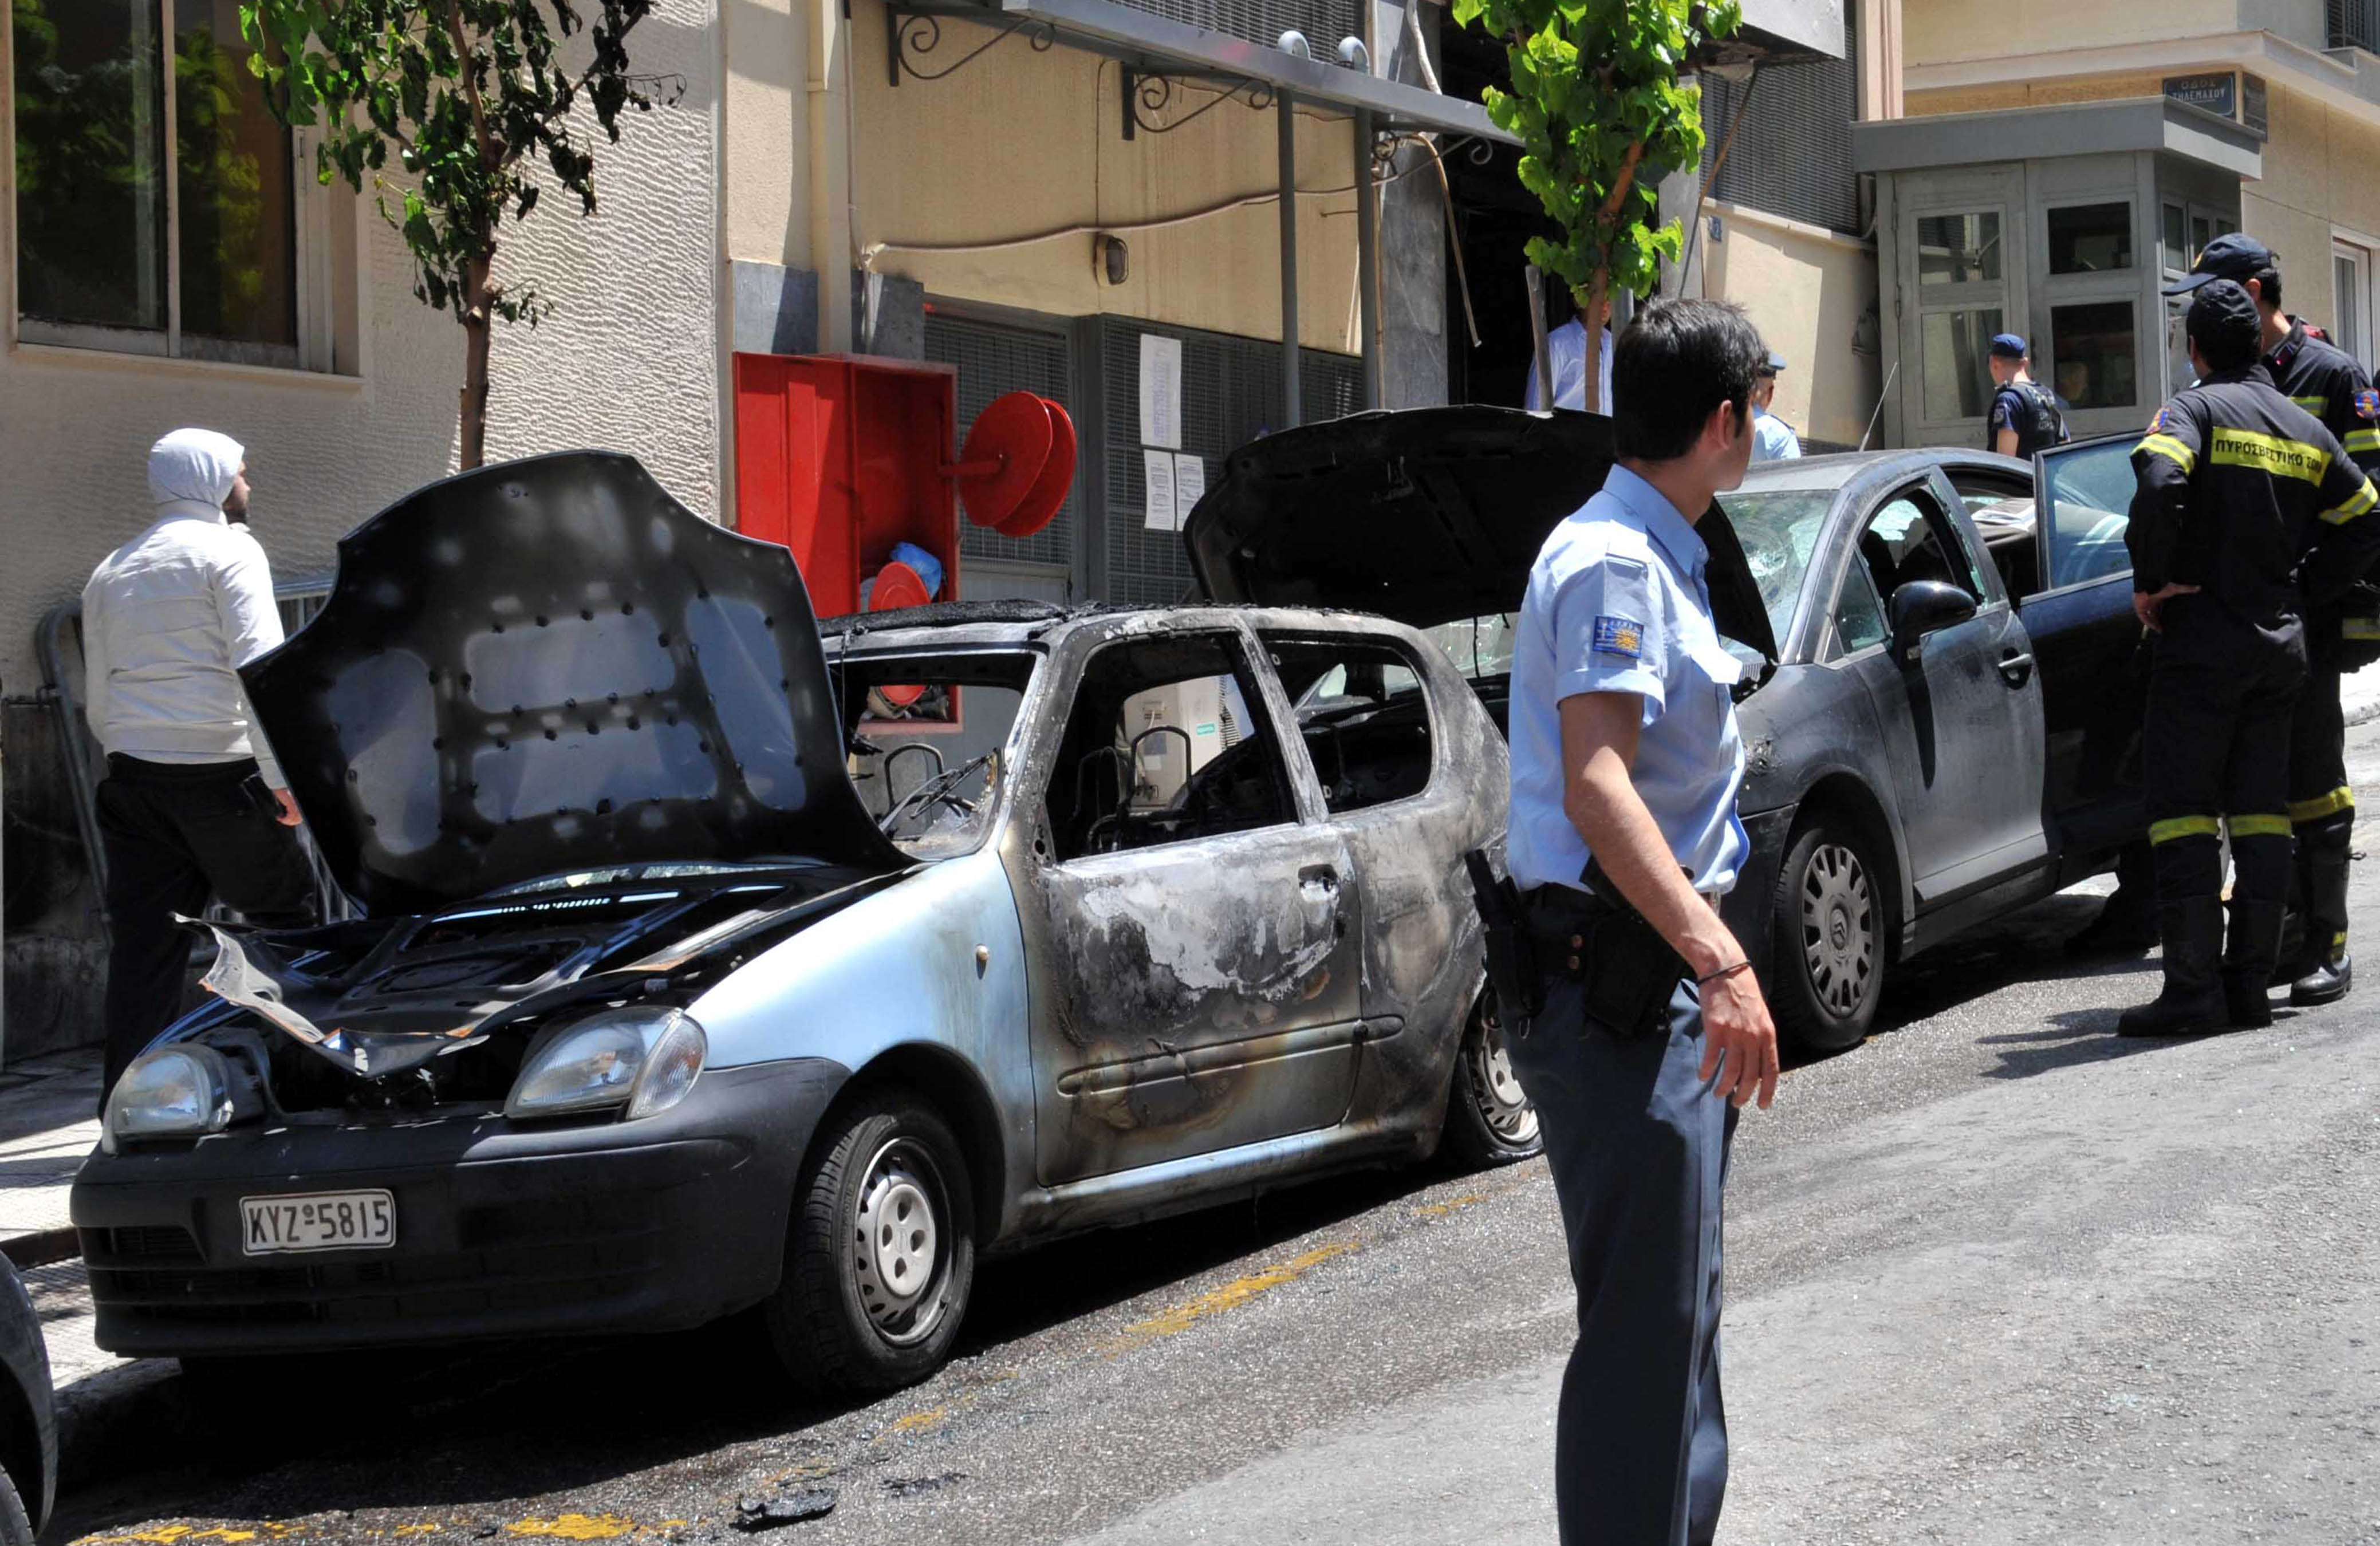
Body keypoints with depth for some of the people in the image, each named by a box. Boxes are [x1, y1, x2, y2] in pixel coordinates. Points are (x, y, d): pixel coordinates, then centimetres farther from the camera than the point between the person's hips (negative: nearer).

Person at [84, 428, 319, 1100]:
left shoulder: (111, 572, 18)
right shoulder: (229, 550, -3)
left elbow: (98, 701, 18)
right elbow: (258, 663, -15)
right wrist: (281, 774, -17)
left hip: (134, 781, 6)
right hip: (221, 776, -6)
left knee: (142, 951, 4)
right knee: (287, 922, 6)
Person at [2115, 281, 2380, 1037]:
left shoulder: (2195, 409, -7)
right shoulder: (2305, 428, 12)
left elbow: (2159, 484, -26)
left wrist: (2150, 581, -14)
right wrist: (2302, 592, 17)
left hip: (2202, 640, -6)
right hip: (2281, 642, 6)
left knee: (2183, 807, -4)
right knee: (2262, 808, 10)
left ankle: (2193, 988, -9)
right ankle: (2251, 982, 10)